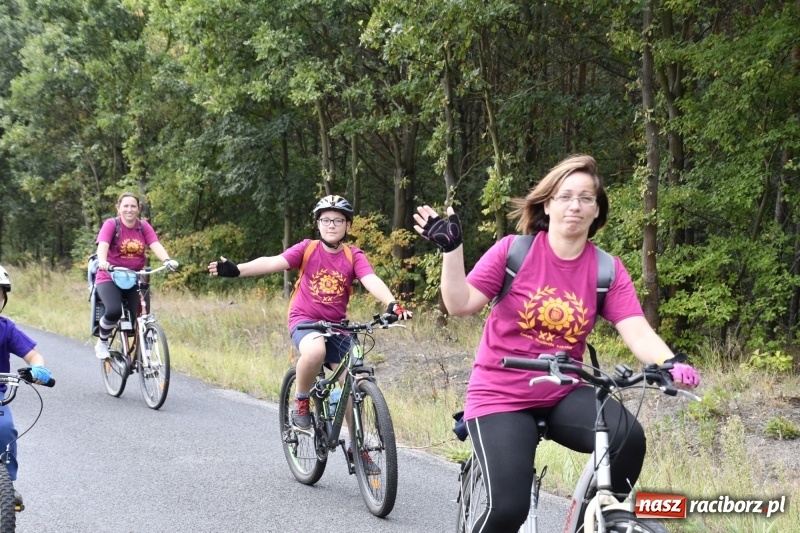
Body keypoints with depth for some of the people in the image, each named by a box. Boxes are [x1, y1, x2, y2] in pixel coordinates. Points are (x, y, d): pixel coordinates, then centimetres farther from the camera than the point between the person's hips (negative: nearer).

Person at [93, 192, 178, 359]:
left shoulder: (144, 226, 2)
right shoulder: (111, 224, -8)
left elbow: (156, 245, -13)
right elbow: (103, 245, -24)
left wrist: (167, 260, -33)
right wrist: (102, 262, -46)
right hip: (110, 278, -3)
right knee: (114, 311, -28)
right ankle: (102, 342, 0)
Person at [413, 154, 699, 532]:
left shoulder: (608, 269, -2)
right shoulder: (514, 250, -8)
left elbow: (638, 333, -13)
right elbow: (460, 305, -11)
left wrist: (670, 364, -32)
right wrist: (451, 249, -23)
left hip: (563, 394, 3)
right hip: (502, 394, -3)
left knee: (628, 436, -27)